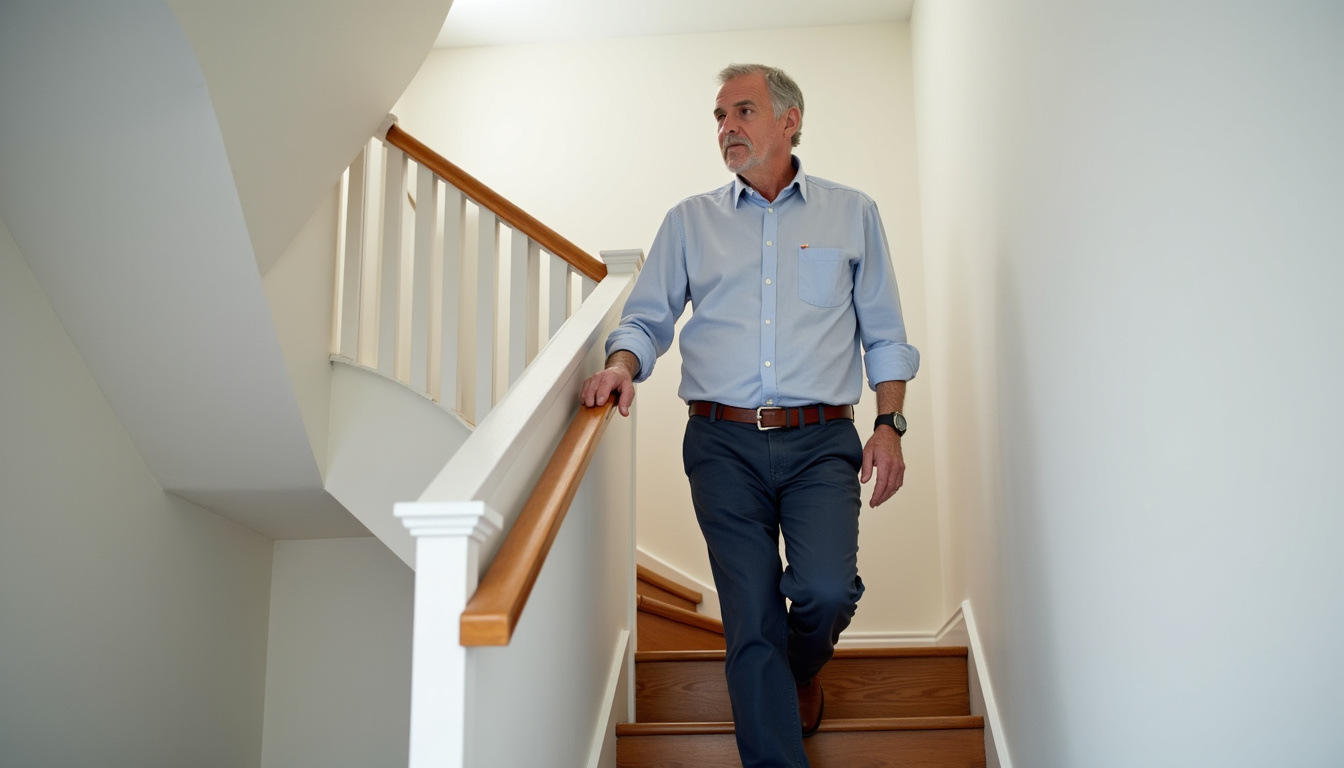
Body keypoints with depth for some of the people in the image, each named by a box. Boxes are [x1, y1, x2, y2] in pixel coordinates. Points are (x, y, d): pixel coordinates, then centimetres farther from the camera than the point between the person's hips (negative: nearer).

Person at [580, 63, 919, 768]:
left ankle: (800, 672, 19)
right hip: (725, 447, 1)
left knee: (825, 590, -17)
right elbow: (647, 317, 13)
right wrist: (623, 364, -9)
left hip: (821, 444, -1)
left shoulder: (852, 214, 11)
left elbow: (885, 334, 12)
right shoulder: (689, 221, 13)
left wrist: (890, 425, 1)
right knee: (750, 626, -3)